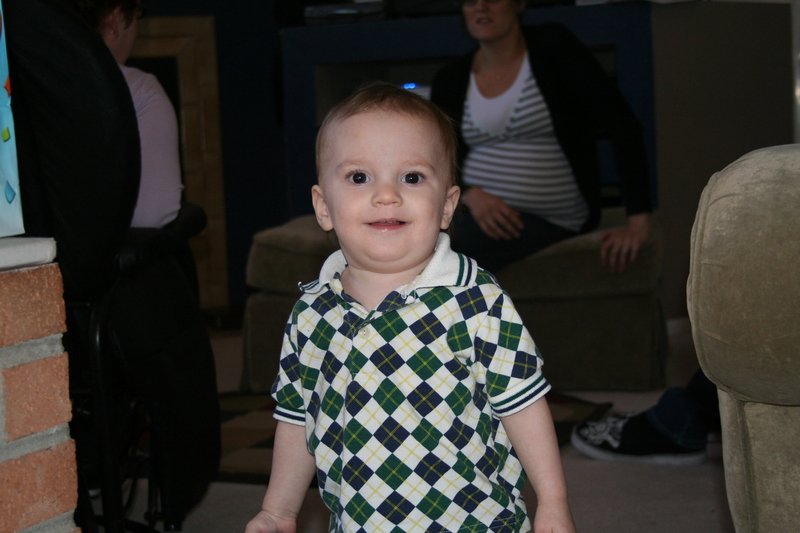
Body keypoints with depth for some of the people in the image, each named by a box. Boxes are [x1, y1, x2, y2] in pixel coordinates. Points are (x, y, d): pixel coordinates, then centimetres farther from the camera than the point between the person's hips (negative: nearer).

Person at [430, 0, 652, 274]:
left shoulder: (552, 46, -5)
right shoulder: (450, 79, 6)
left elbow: (621, 125, -12)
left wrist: (638, 221, -21)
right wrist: (470, 195, -20)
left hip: (544, 222, -5)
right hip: (474, 210, 5)